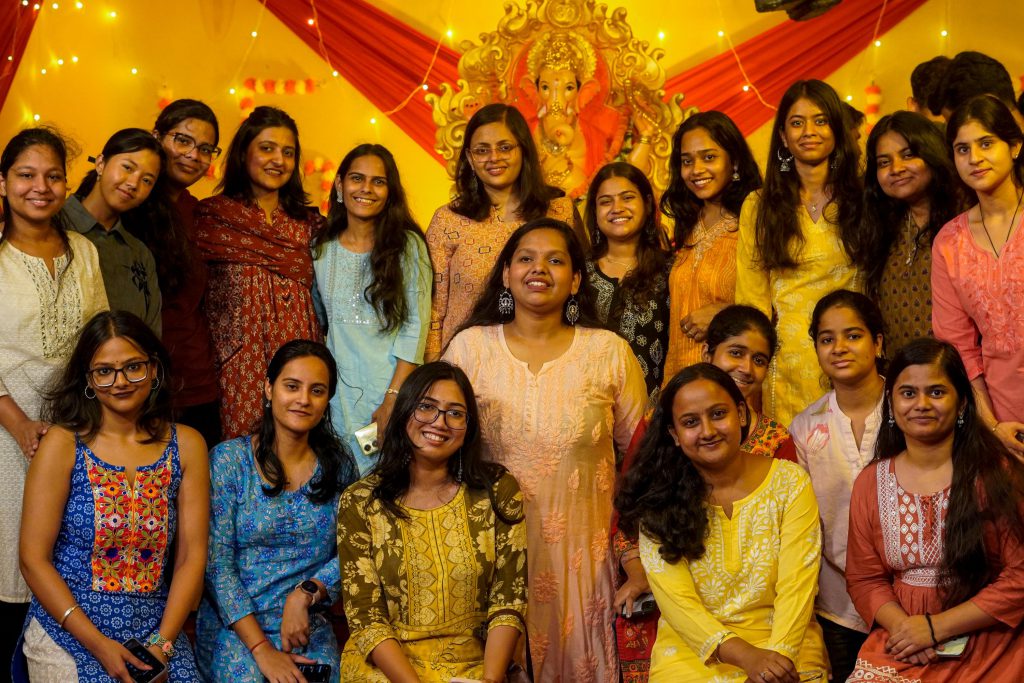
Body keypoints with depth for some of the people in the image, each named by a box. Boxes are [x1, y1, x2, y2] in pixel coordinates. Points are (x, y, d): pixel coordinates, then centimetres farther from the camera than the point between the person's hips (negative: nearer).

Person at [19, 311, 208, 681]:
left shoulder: (186, 445, 4)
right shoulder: (63, 444, -3)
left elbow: (192, 556, 2)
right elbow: (34, 559, -6)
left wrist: (162, 644, -8)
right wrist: (98, 644, -12)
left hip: (157, 632, 2)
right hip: (67, 633, -2)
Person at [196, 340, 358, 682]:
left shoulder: (339, 464, 5)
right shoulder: (229, 459, -3)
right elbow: (217, 562, -8)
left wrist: (305, 594, -16)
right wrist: (261, 649, -14)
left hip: (309, 629, 2)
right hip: (233, 626, -2)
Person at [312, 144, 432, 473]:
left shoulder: (408, 246, -2)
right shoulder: (320, 248, 8)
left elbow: (416, 326, -7)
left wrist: (394, 396, -14)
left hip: (394, 385, -3)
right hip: (339, 392, 3)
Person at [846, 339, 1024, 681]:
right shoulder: (871, 483, 8)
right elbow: (863, 578, 10)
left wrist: (934, 627, -11)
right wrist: (901, 625, -11)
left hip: (986, 645, -2)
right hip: (899, 646, 3)